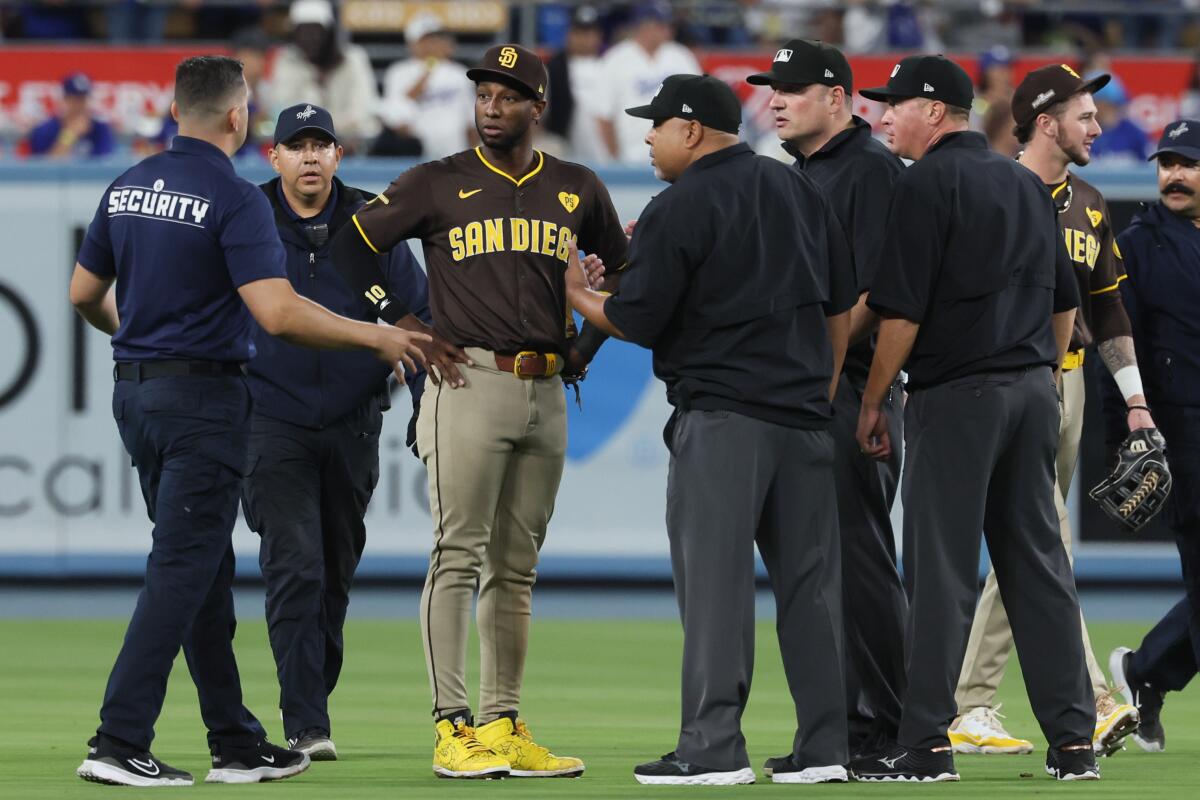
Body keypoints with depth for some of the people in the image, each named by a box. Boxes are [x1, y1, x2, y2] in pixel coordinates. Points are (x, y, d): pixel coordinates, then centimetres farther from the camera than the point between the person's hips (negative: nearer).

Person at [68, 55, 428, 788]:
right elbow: (278, 314, -23)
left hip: (135, 393, 8)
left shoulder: (129, 188, 8)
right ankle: (119, 746, -12)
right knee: (182, 574, -6)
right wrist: (376, 337, -12)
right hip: (203, 398, -8)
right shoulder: (233, 198, -14)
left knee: (205, 570, 14)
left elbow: (85, 294, 17)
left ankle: (237, 745, 18)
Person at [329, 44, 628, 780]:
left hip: (547, 390, 5)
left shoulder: (578, 190, 11)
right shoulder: (439, 185, 0)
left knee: (516, 568, 8)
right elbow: (352, 249, 1)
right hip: (469, 382, -4)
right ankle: (453, 726, -11)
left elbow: (626, 270, 24)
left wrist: (587, 346, 12)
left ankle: (504, 726, 12)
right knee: (459, 558, -9)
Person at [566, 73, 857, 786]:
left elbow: (637, 322, -7)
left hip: (721, 418, -6)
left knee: (714, 575, -6)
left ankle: (714, 746, -11)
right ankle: (824, 746, 7)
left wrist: (577, 296, 12)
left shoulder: (678, 210, -8)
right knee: (810, 576, 8)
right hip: (805, 418, 7)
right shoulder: (801, 191, 13)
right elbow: (842, 303, 15)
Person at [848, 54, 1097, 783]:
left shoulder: (928, 183, -9)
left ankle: (925, 744, -4)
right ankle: (1073, 741, 6)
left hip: (956, 395, -7)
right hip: (1034, 390, 7)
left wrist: (873, 401, -6)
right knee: (1039, 564, 8)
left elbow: (902, 311, -13)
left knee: (942, 571, -4)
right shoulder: (1026, 183, 13)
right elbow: (1065, 300, 17)